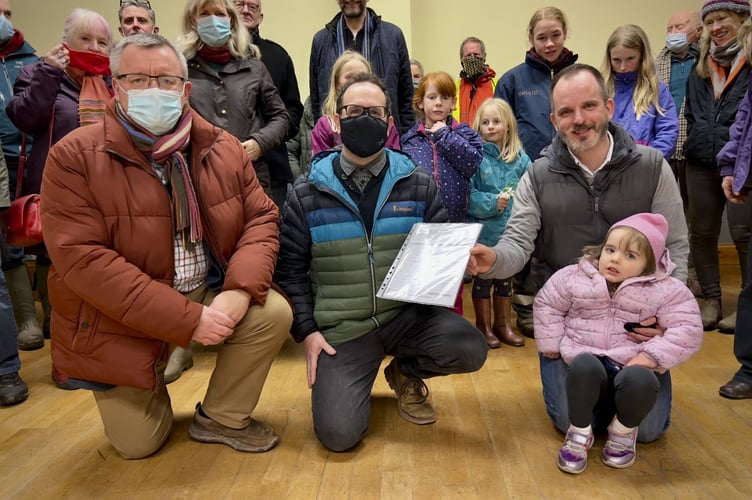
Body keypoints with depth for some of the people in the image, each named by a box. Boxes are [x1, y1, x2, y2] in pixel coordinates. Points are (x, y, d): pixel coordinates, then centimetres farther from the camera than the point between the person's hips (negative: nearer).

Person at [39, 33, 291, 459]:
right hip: (118, 320, -3)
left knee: (273, 312, -20)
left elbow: (262, 217, -4)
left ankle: (223, 417, 4)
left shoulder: (223, 148, -3)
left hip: (210, 294, 3)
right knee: (138, 445, 1)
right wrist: (187, 320, -28)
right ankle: (140, 393, 38)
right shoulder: (75, 157, -16)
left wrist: (239, 290, -24)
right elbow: (82, 259, -24)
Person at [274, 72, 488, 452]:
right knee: (338, 434, -15)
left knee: (471, 349, -24)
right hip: (341, 328, -1)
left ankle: (405, 372, 11)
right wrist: (307, 331, -4)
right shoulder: (306, 194, -2)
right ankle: (351, 378, 21)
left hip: (407, 313, 2)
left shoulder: (418, 185, 1)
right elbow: (290, 268, 4)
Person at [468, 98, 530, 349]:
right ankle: (484, 326, 27)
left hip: (510, 230, 4)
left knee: (505, 278, 18)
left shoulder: (520, 157, 1)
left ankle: (503, 324, 35)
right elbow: (466, 193, -16)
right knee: (482, 277, 10)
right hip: (483, 231, -4)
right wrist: (491, 203, -22)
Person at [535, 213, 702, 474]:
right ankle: (579, 433, -9)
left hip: (631, 367, 0)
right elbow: (547, 304, 11)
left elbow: (687, 330, -7)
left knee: (640, 380, -36)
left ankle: (623, 432, -1)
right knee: (584, 366, -36)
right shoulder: (574, 276, 1)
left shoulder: (666, 290, -2)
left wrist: (652, 356, -17)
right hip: (587, 361, 1)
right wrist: (553, 345, 5)